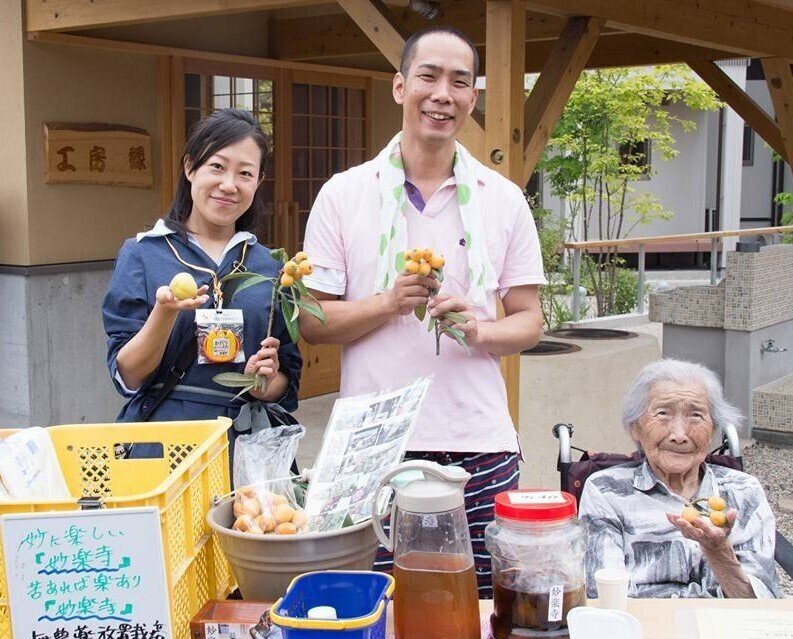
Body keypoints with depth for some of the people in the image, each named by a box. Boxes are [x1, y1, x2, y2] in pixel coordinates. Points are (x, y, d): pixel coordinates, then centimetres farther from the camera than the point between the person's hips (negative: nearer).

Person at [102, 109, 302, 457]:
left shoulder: (270, 267, 14)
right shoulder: (142, 254, 6)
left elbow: (288, 380, 17)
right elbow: (127, 377, 0)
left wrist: (266, 386, -3)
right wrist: (165, 312, -14)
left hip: (248, 443, 3)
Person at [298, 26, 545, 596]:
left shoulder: (504, 199, 7)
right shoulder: (344, 194, 3)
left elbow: (530, 322, 9)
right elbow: (312, 323, 2)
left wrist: (479, 330, -12)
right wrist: (388, 302, -14)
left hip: (479, 443, 1)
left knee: (483, 608, 6)